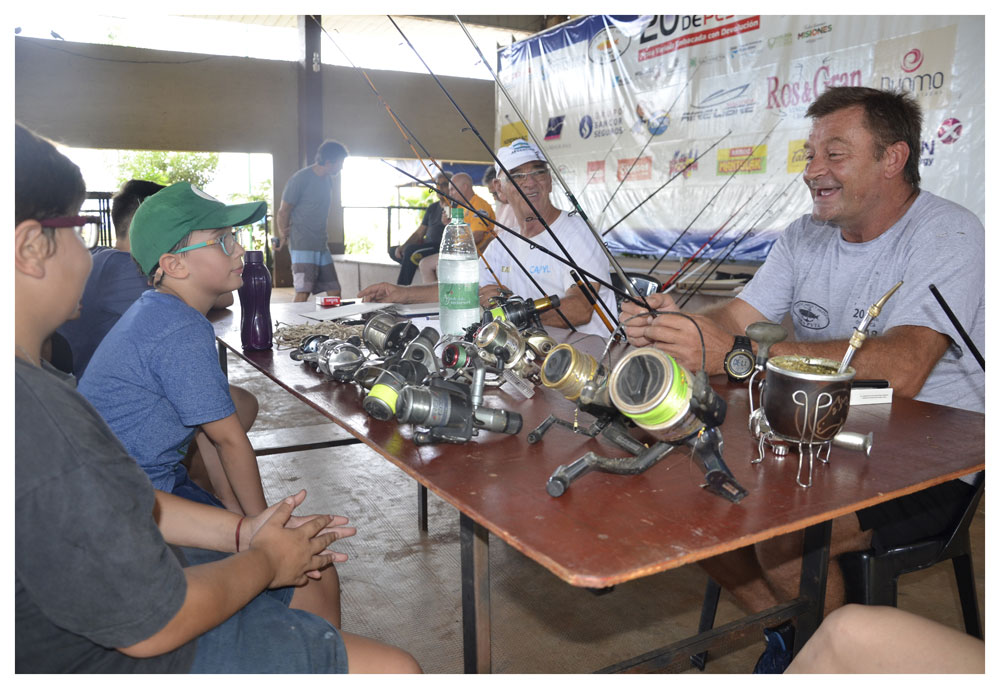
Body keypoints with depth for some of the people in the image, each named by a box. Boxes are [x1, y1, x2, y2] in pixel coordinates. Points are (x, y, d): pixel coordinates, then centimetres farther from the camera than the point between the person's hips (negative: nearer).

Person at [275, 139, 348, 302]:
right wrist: (283, 237, 2)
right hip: (302, 246, -7)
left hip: (322, 246, 8)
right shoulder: (300, 179, -10)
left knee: (335, 292, 7)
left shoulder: (328, 180, 14)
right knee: (303, 293, -14)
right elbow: (283, 211, -4)